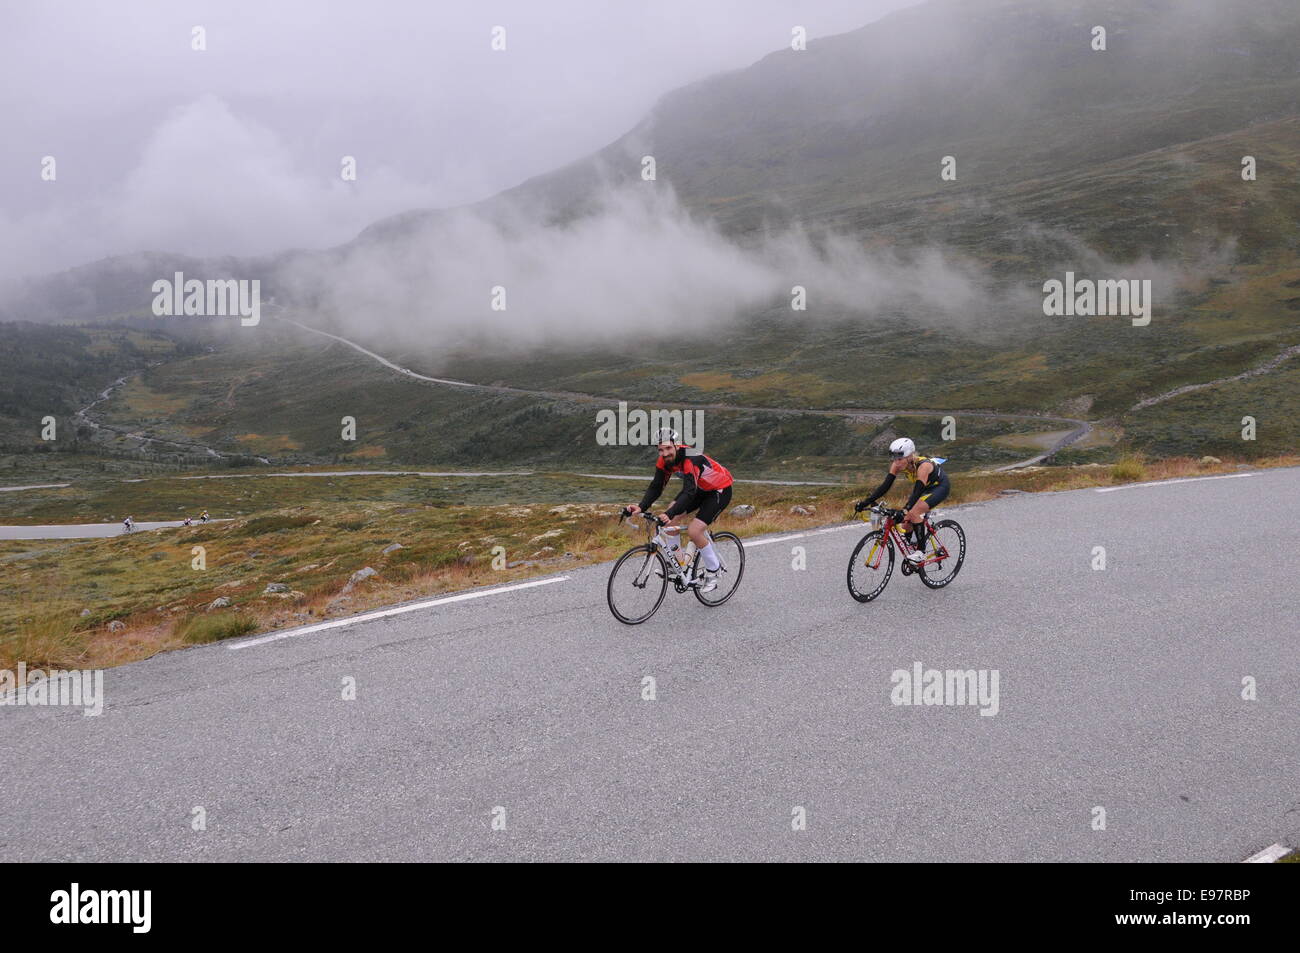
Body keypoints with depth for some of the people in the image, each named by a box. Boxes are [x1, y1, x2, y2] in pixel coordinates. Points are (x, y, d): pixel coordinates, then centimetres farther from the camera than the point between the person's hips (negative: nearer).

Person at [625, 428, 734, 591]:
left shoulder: (691, 459, -35)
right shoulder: (665, 460, -12)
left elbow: (689, 492, -44)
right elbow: (656, 487, -13)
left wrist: (670, 514, -57)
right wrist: (641, 507, -30)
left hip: (720, 491, -8)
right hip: (700, 488, 8)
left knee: (694, 531, -20)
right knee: (671, 517, -8)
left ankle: (713, 572, 1)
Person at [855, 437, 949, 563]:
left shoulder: (923, 465, -38)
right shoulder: (897, 465, -20)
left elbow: (917, 492, -47)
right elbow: (885, 486, -21)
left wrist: (905, 510, -60)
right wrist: (865, 502, -30)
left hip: (940, 486, -7)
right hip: (924, 487, 7)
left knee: (914, 513, -27)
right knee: (906, 525, -4)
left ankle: (921, 552, -16)